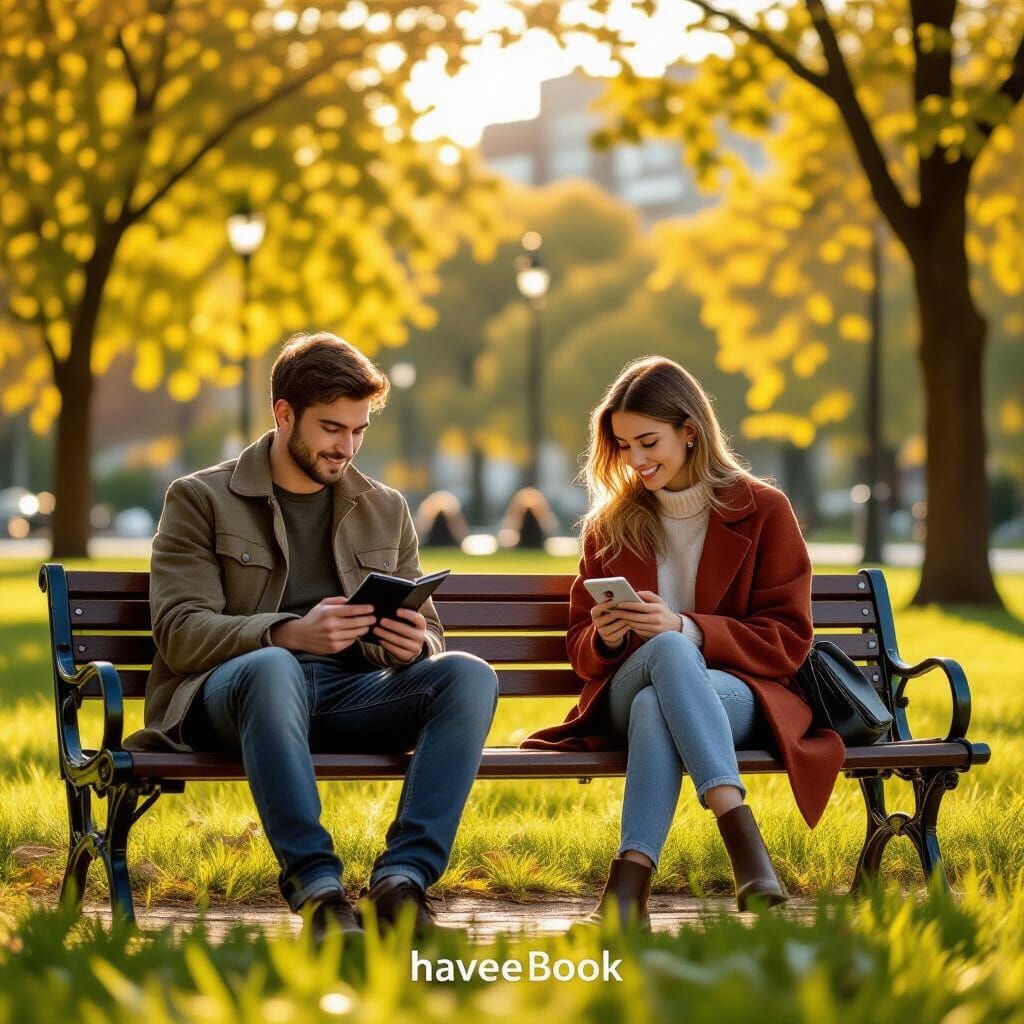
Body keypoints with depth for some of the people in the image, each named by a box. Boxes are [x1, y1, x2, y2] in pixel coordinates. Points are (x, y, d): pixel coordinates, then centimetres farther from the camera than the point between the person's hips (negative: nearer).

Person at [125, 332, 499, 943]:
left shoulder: (385, 509, 21)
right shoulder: (200, 499, 7)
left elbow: (429, 634, 19)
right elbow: (179, 632, -5)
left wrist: (415, 644, -9)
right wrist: (291, 633, -23)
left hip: (355, 692, 4)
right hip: (227, 692, -4)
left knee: (469, 675, -25)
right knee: (273, 667, -41)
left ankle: (402, 880, -36)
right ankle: (317, 889, -44)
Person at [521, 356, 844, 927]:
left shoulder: (763, 511, 6)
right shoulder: (610, 524, 15)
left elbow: (788, 642, 0)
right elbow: (583, 654, 17)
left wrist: (686, 628, -16)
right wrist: (603, 638, -10)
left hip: (738, 693, -1)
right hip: (624, 698, 2)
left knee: (655, 707, -39)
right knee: (668, 649, -38)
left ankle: (631, 880, -53)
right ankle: (741, 834, -52)